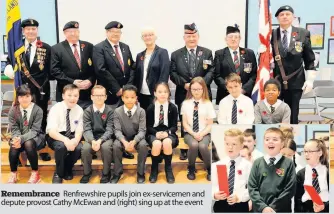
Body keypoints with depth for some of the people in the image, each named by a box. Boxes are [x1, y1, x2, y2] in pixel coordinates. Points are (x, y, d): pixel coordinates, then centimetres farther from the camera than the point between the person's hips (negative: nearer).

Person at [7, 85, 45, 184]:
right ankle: (13, 174, -10)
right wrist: (17, 139, -29)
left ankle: (35, 173, -17)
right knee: (14, 146, -32)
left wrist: (22, 139, -36)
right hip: (19, 137, 2)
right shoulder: (13, 110, -3)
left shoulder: (37, 110, -13)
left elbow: (34, 130, -19)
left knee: (28, 144, -36)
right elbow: (14, 129, -6)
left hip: (35, 137, -2)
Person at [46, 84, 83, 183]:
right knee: (61, 146, -36)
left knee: (79, 148, -28)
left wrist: (75, 140, -28)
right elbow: (52, 131, -23)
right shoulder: (56, 108, -15)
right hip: (55, 136, -3)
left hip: (71, 136, 3)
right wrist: (65, 140, -40)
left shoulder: (79, 110, -5)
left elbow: (79, 131, -4)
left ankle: (67, 170, 3)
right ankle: (58, 174, -9)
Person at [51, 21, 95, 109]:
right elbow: (55, 71, -3)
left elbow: (95, 67, 8)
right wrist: (72, 82, -12)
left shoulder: (88, 46, 10)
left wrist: (90, 80, -9)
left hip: (87, 93, 2)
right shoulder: (56, 49, 3)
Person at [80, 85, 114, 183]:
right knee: (85, 148, -29)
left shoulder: (110, 111, -5)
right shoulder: (87, 111, -2)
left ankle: (106, 173, -8)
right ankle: (87, 172, 0)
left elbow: (109, 130, -11)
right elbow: (87, 130, -10)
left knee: (106, 147, -34)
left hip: (105, 137, -1)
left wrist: (100, 141, -29)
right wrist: (93, 141, -31)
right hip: (92, 138, 1)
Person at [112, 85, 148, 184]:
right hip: (123, 137, 1)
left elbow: (142, 130, -15)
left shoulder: (141, 111, -11)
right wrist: (125, 142, -34)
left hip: (137, 137, 0)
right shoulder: (117, 111, -9)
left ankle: (140, 173, -11)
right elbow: (117, 130, -13)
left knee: (143, 145, -32)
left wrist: (133, 142, -34)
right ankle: (117, 172, -8)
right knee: (115, 145, -30)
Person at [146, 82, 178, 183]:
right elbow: (148, 126, 2)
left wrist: (167, 132, -20)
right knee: (157, 144, -36)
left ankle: (168, 169, -11)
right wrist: (156, 133, -19)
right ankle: (154, 169, -9)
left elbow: (174, 126, 1)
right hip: (154, 133, 0)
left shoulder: (173, 107, 1)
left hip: (168, 133, 0)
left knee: (167, 143, -36)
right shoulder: (150, 108, 1)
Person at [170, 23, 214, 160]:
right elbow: (173, 74, 1)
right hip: (183, 95, 0)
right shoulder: (176, 54, 8)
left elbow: (211, 72, 0)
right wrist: (184, 84, -14)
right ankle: (184, 150, 17)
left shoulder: (207, 53, 8)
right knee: (184, 124, 7)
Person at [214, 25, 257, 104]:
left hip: (245, 95, 2)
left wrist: (244, 89, -7)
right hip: (225, 96, -1)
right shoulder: (219, 54, 6)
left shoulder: (249, 53, 11)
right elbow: (217, 76, 0)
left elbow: (254, 74, 7)